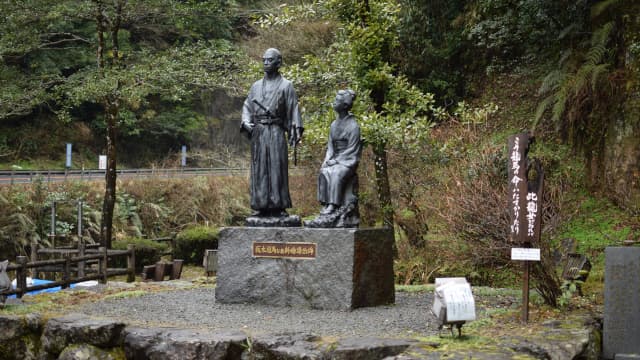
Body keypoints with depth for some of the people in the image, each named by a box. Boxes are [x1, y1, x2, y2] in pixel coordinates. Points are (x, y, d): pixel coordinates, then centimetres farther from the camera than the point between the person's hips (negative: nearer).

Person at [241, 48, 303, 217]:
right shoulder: (256, 86, 17)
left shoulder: (285, 85, 4)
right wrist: (246, 122, -3)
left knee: (277, 167, -7)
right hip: (258, 132, 4)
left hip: (276, 131, -4)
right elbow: (247, 107, 16)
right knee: (259, 168, 3)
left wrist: (296, 130, -12)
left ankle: (279, 206, -4)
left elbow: (293, 109, -1)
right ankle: (262, 206, 7)